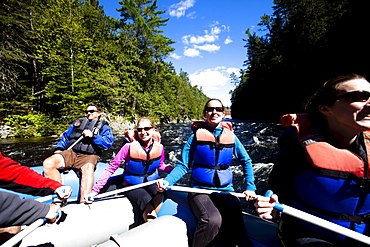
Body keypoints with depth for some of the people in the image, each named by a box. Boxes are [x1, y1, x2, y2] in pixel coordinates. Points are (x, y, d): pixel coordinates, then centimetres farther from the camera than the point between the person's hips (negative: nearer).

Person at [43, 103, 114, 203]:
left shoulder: (103, 126, 13)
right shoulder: (78, 122, 27)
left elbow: (108, 142, -5)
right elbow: (65, 136, 29)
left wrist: (93, 136, -16)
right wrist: (58, 148, 12)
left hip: (88, 156, -5)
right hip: (71, 152, 5)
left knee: (88, 168, -37)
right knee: (48, 163, -20)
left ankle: (83, 203, -41)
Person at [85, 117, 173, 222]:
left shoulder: (159, 148, -10)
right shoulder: (129, 147, -20)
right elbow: (111, 168, -13)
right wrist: (94, 191, -18)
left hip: (152, 183, 3)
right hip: (131, 186, -2)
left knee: (158, 190, -30)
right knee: (146, 199, -29)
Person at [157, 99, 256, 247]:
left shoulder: (231, 136, 5)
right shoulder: (197, 135, -2)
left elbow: (246, 161, 14)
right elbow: (183, 165, -3)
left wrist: (250, 187, 3)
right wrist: (167, 181, -19)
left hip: (225, 191, 2)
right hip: (200, 190, -2)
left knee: (235, 218, -27)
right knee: (212, 220, -29)